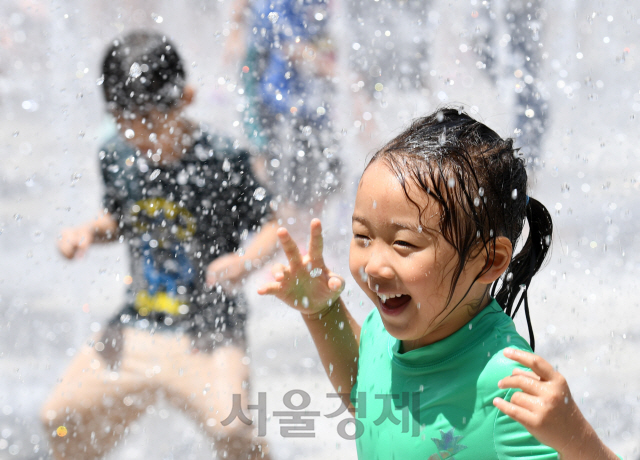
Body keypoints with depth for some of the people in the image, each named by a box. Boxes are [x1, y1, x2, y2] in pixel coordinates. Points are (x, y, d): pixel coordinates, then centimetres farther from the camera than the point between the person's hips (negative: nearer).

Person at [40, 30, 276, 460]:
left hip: (209, 327, -5)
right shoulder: (117, 156, 0)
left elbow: (271, 226, -7)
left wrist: (245, 261, -26)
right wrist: (88, 231, -4)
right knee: (61, 416, 4)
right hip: (138, 325, 5)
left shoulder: (221, 160, -14)